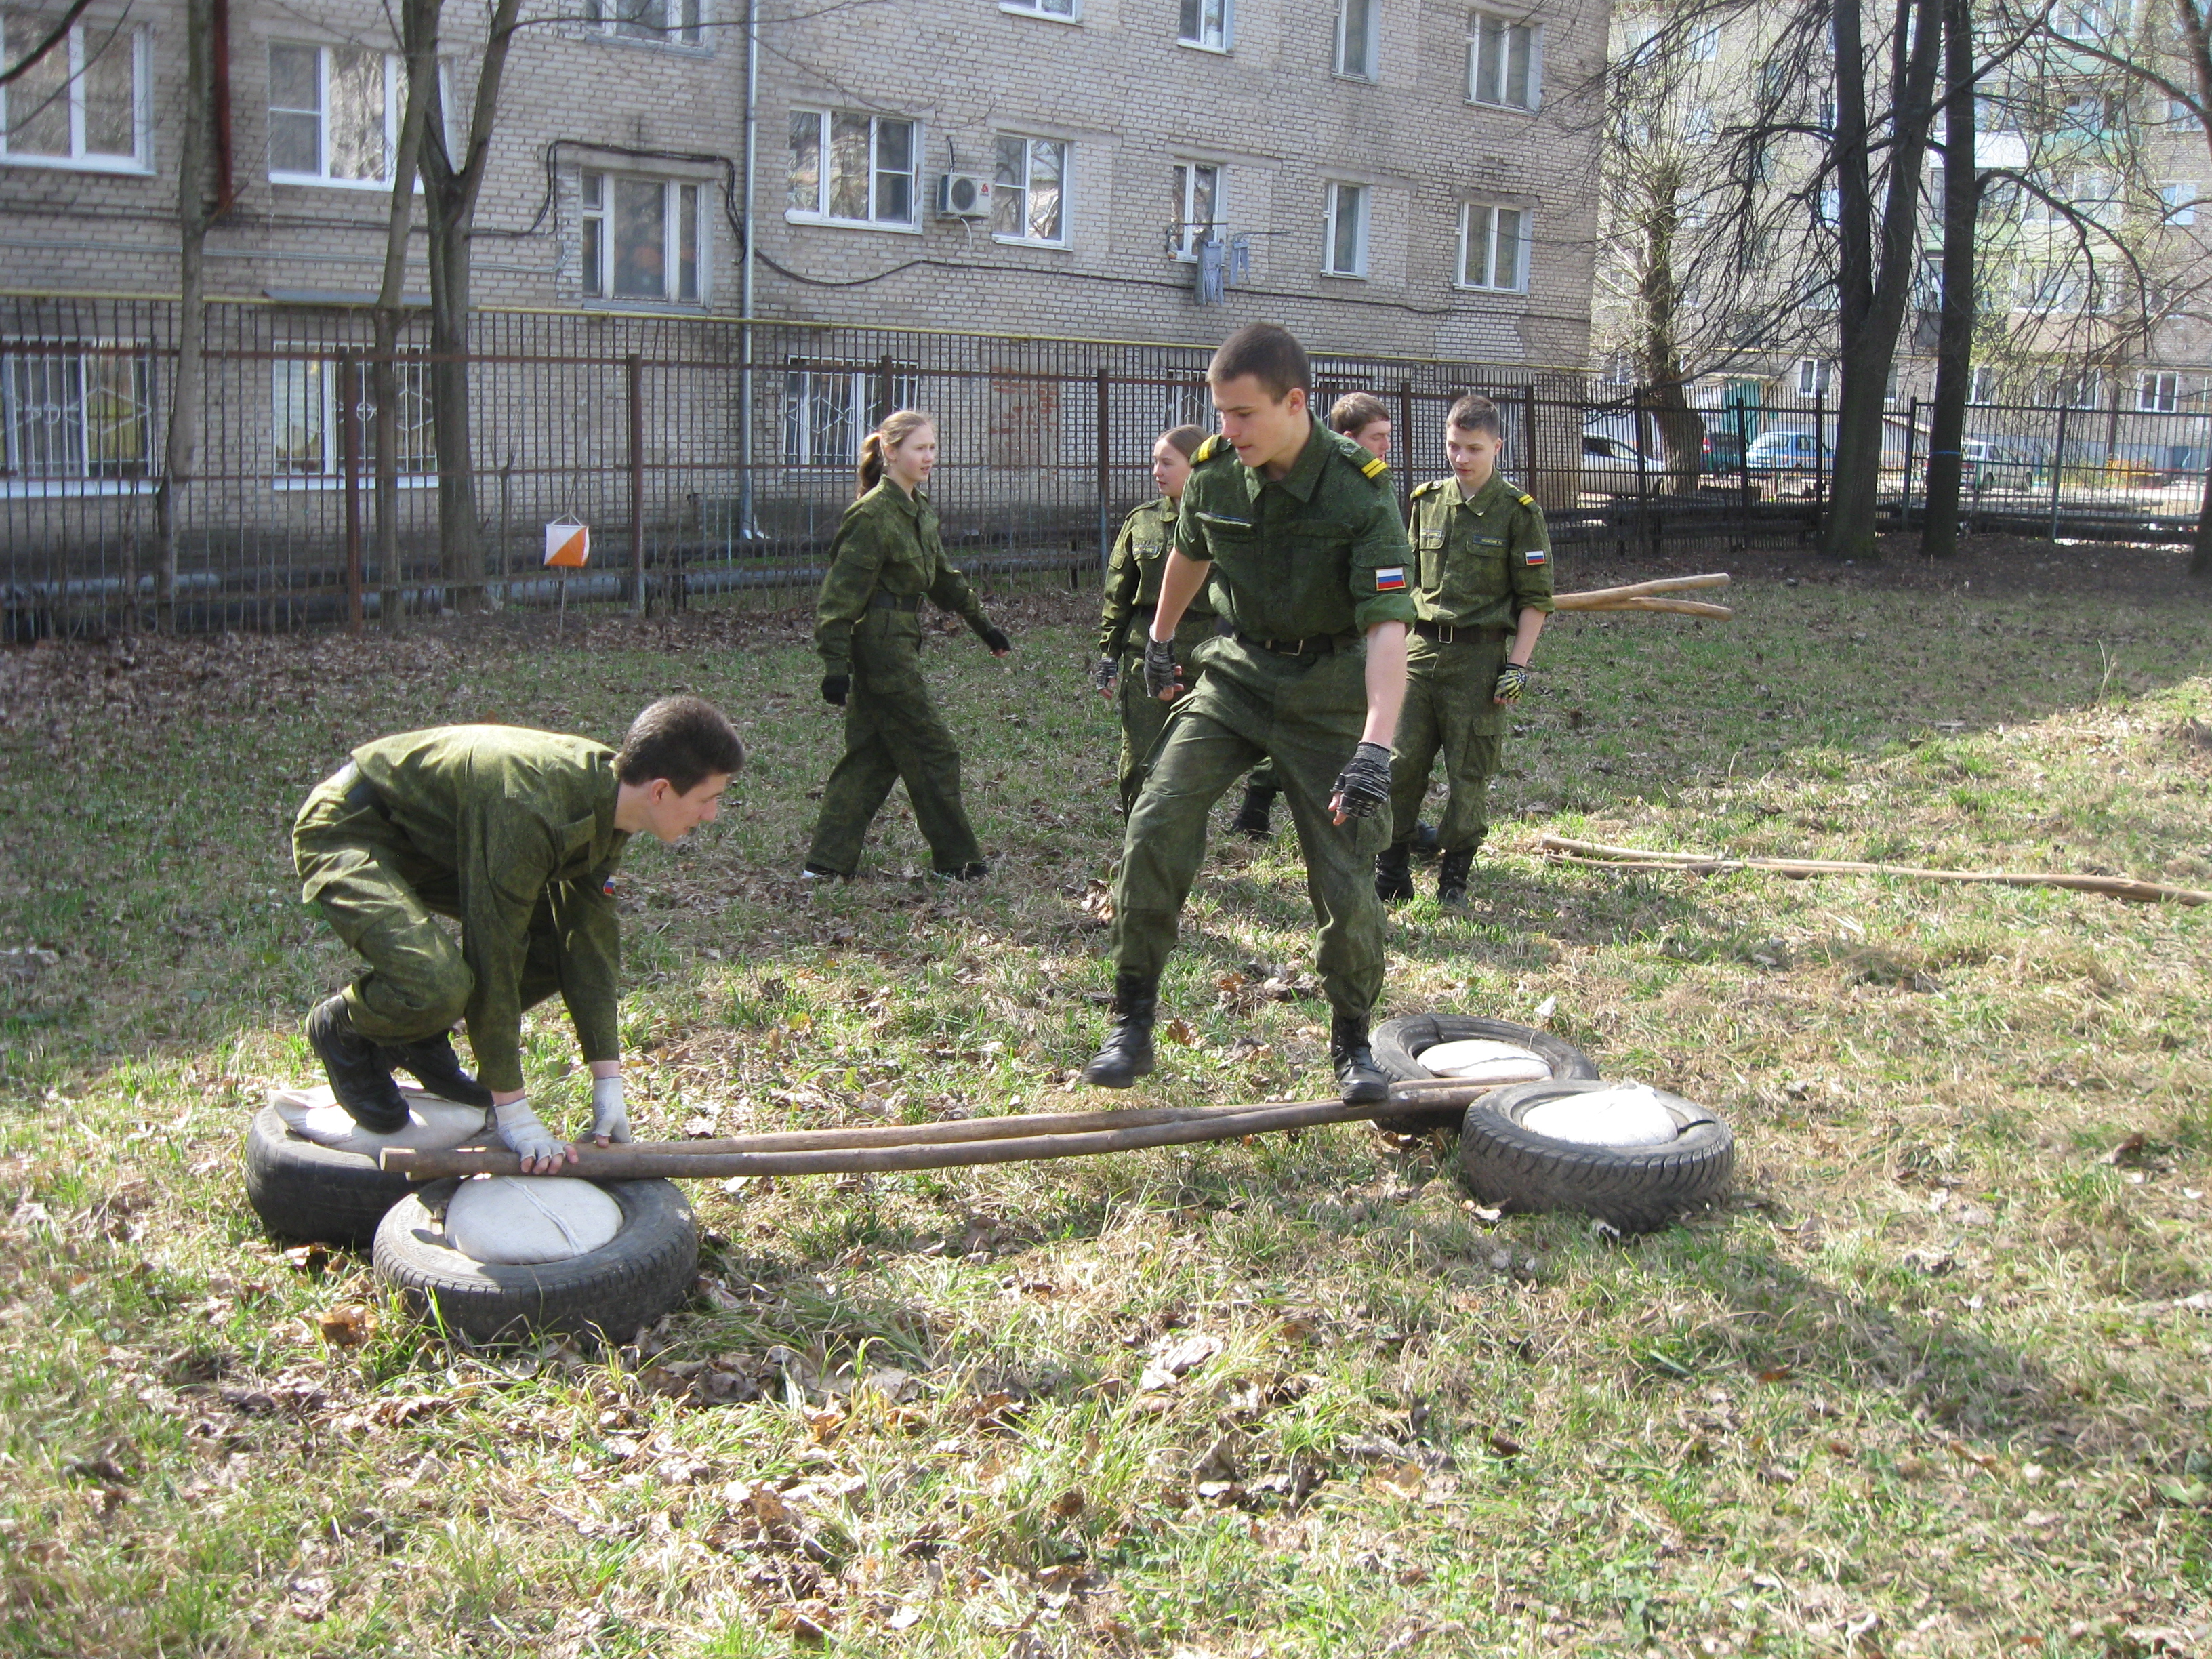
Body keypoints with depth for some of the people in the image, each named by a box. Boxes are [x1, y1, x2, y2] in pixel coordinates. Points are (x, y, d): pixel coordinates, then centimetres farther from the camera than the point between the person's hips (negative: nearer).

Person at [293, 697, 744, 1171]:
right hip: (347, 835, -9)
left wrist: (608, 1084, -6)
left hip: (434, 840, 9)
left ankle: (420, 1039, 14)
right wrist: (513, 1111, -26)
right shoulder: (530, 811, -37)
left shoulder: (605, 798, -10)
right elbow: (493, 957, -32)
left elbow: (591, 940, -4)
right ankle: (342, 1028, 2)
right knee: (438, 985, -31)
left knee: (566, 933, 0)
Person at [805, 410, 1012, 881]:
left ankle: (828, 859, 15)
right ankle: (956, 860, 10)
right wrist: (836, 665, -23)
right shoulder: (872, 515, -16)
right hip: (882, 646, -9)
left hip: (898, 644, 9)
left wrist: (981, 625, 29)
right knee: (933, 752, -1)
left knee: (872, 754, 11)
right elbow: (840, 593, -18)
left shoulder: (919, 510, 12)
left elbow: (943, 576, 25)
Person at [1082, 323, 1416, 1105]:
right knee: (1156, 827, -13)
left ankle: (1352, 1042, 18)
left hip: (1327, 690, -3)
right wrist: (1160, 638, 28)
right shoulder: (1214, 471, -9)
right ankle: (1133, 1024, 0)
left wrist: (1375, 749, -41)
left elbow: (1387, 629, -29)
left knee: (1345, 878, -5)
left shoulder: (1360, 491, -22)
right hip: (1236, 673, 3)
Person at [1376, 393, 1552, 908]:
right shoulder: (1427, 501, 10)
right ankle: (1390, 873, 11)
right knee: (1400, 763, 1)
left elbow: (1535, 598, -2)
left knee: (1469, 773, 2)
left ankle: (1454, 877, 14)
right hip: (1422, 649, 4)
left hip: (1481, 656, -4)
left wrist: (1518, 664, -9)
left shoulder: (1518, 510, -3)